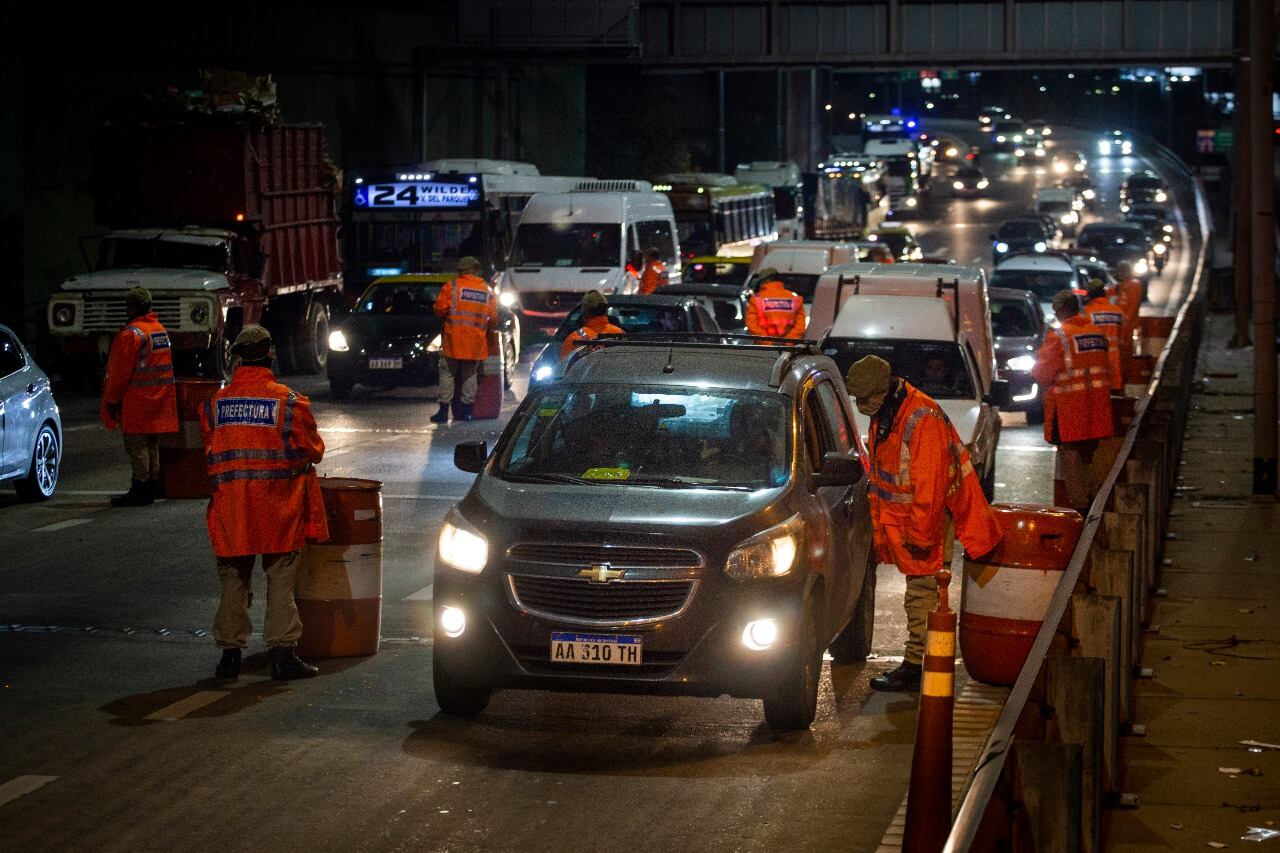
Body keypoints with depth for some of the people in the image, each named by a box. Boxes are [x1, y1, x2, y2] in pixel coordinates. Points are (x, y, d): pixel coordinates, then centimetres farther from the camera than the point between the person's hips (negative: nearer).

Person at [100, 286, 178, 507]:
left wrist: (112, 399, -9)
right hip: (158, 401, 9)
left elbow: (122, 372, -17)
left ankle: (139, 492, -6)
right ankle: (152, 488, 17)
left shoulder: (131, 334, -15)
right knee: (152, 445, 13)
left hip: (136, 402, -9)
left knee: (136, 446, -5)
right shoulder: (160, 330, 13)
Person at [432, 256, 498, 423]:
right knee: (470, 375, 12)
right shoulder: (487, 292, 7)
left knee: (447, 373, 3)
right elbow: (493, 319, 8)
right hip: (476, 342, 3)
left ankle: (444, 411, 0)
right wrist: (489, 332, 26)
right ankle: (466, 410, 11)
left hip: (454, 340, -3)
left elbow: (440, 309, -6)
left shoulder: (451, 287, -4)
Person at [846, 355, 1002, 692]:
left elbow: (929, 484, -25)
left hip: (930, 517, -9)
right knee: (919, 597, 14)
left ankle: (916, 667, -3)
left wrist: (920, 534, -23)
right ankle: (916, 664, 20)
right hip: (901, 519, 9)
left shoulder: (923, 419, -24)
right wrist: (879, 525, 20)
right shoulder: (882, 418, 8)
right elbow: (878, 477, 19)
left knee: (922, 595, -6)